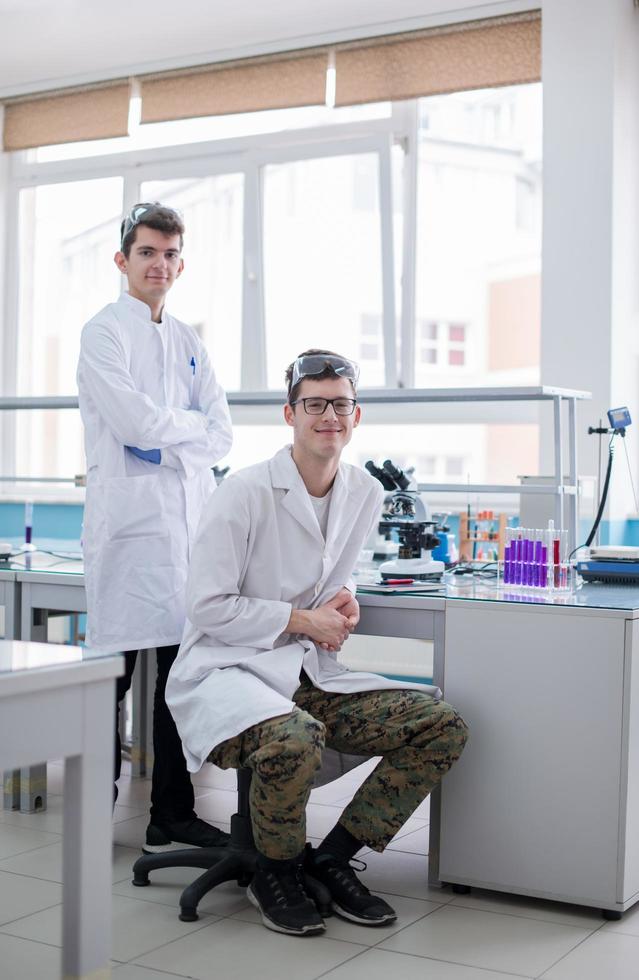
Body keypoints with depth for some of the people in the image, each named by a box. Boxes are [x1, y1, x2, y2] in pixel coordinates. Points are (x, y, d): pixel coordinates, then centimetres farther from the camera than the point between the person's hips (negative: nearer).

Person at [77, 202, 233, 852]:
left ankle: (173, 815, 16)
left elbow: (220, 435, 10)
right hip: (128, 517, -6)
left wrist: (167, 446, -6)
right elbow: (135, 421, -14)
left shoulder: (188, 343, 19)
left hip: (189, 518, 6)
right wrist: (190, 420, 2)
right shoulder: (103, 333, 0)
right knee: (112, 673, -4)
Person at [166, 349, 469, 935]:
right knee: (294, 738, -39)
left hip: (310, 674, 7)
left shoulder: (366, 494, 6)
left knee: (442, 723, -9)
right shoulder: (246, 493, -13)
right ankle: (277, 872, -6)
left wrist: (342, 597, 0)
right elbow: (207, 607, -12)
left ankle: (334, 859, 3)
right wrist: (302, 620, -13)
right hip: (227, 669, -6)